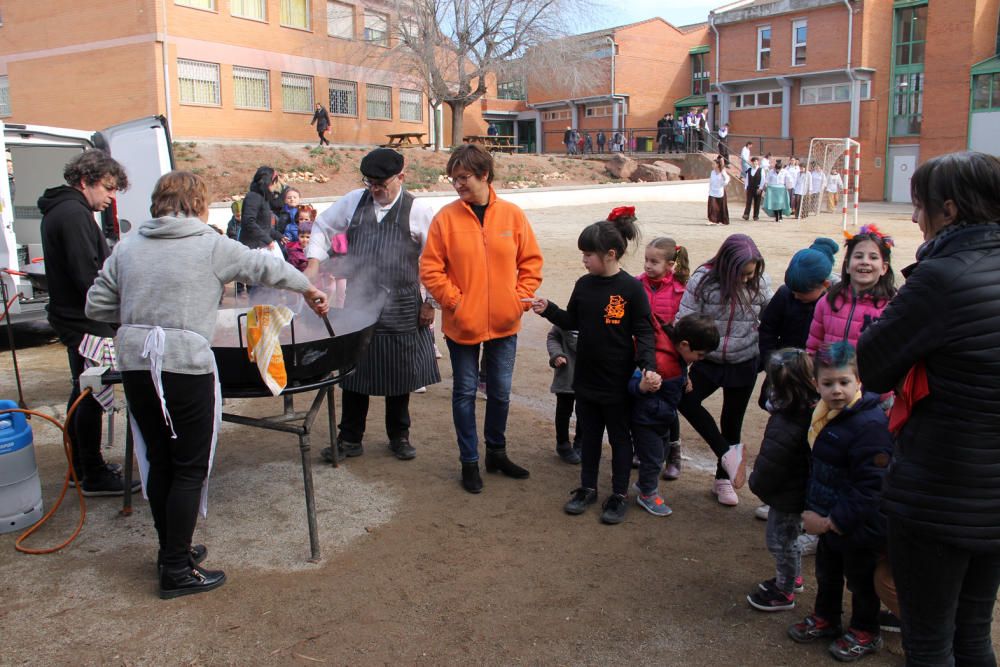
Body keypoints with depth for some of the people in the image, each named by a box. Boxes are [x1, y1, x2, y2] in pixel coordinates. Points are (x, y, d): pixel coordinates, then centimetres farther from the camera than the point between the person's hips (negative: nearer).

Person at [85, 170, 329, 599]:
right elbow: (265, 268, 9)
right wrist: (309, 290, 24)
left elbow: (96, 307, 9)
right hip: (186, 367, -5)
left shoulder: (128, 246, 9)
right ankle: (177, 571, 10)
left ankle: (171, 550, 31)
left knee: (158, 462, 17)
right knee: (190, 469, 5)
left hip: (135, 365, 5)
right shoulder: (212, 246, -3)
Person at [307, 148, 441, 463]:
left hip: (401, 307, -2)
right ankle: (350, 439, 24)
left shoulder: (418, 211, -6)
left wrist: (430, 302, -3)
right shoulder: (354, 201, 2)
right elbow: (323, 227, 15)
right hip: (358, 303, 2)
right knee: (354, 371, 8)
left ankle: (399, 436, 30)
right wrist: (314, 262, 0)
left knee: (399, 373, 11)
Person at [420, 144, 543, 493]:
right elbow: (430, 268, -6)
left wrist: (520, 299, -5)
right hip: (462, 324, -1)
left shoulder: (512, 215, -2)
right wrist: (454, 300, -12)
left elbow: (531, 262, 3)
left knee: (500, 391, 14)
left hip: (504, 323, 2)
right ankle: (469, 461, 23)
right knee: (465, 393, 8)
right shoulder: (446, 217, -6)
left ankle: (497, 453, 34)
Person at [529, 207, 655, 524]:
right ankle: (587, 488, 33)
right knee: (588, 435, 17)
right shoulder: (584, 284, 1)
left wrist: (648, 367, -25)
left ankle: (619, 495, 25)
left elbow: (644, 333, -12)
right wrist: (548, 310, -4)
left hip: (617, 381, -5)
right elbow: (572, 322, 12)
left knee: (619, 437, 11)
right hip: (586, 378, 5)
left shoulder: (631, 289, -14)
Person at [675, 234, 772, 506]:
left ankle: (723, 479, 27)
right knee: (686, 399, -21)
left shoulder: (760, 282, -9)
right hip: (708, 362, -1)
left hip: (744, 364, 1)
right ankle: (728, 451, -7)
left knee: (733, 421, 9)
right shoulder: (703, 280, -16)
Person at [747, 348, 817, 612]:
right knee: (787, 538, 26)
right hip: (804, 489, 9)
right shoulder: (814, 410, -7)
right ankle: (793, 578, 45)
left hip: (788, 496, -9)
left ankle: (784, 592, 28)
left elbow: (768, 468, -24)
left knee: (779, 540, 10)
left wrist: (756, 483, -3)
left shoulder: (784, 427, -34)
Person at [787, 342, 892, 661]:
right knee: (826, 572, 23)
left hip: (859, 527, -8)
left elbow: (870, 488, -27)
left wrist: (831, 521, -23)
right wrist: (813, 510, 8)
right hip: (829, 522, 8)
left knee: (860, 579, 14)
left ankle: (865, 633, 35)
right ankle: (825, 617, 45)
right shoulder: (824, 416, 0)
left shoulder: (870, 425, -28)